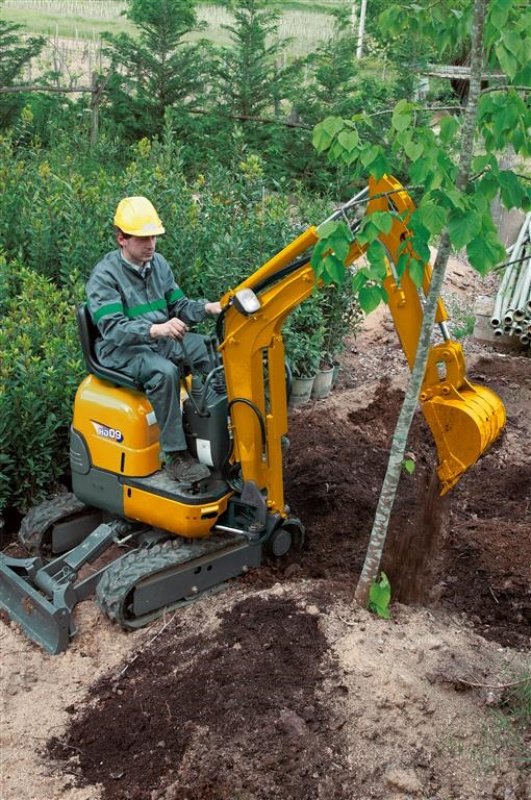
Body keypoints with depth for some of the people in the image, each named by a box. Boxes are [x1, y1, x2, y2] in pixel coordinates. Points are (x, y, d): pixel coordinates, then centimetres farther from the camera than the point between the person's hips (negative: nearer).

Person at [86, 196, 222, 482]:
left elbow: (178, 305, 11)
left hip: (162, 339, 7)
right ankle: (176, 455, -29)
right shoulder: (104, 275, -16)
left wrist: (206, 308, -11)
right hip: (122, 349, -7)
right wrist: (154, 329, -42)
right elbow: (112, 328, -26)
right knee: (164, 372, -35)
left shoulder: (158, 264, 6)